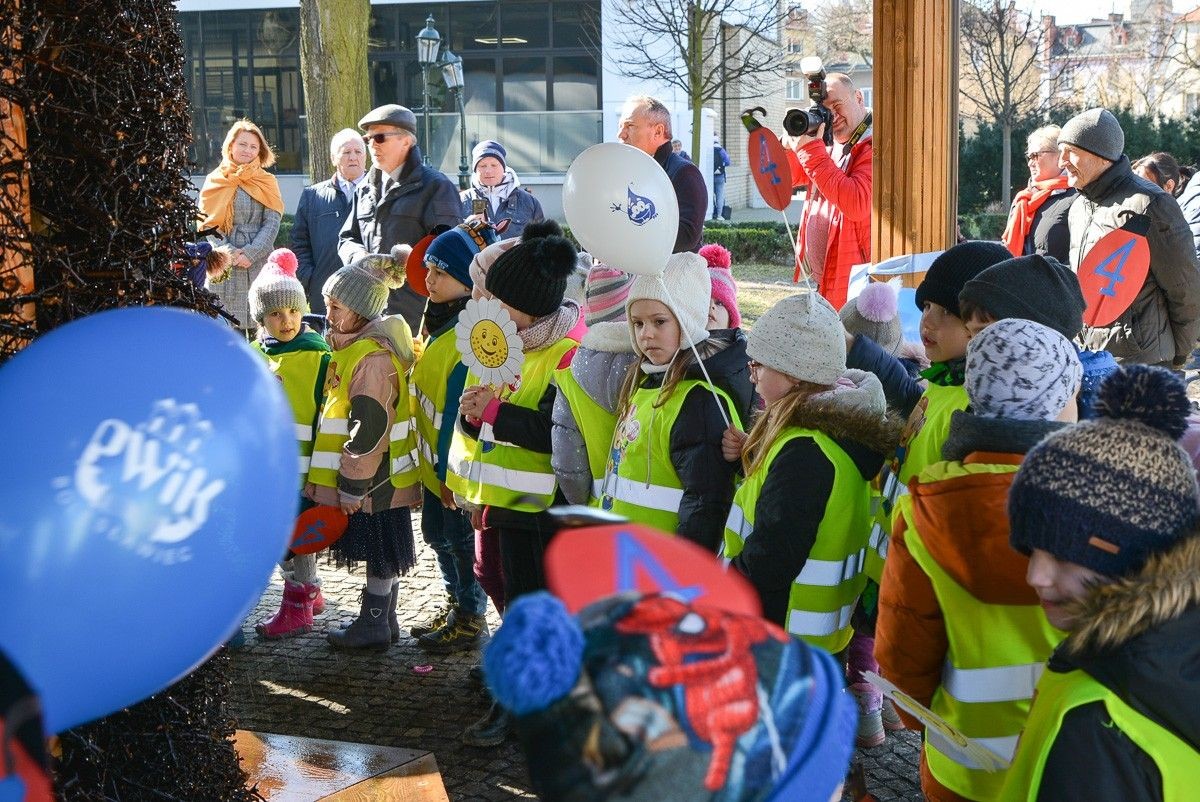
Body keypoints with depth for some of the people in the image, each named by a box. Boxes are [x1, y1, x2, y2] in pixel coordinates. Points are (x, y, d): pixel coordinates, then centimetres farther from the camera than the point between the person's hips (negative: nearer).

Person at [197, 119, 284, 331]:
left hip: (260, 264, 0)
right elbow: (207, 225, 3)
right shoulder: (215, 182, 11)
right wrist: (230, 253, -12)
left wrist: (250, 253, -12)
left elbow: (272, 223, 2)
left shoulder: (267, 182, 12)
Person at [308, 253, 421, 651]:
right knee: (381, 551, 17)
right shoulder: (355, 346, 11)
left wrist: (351, 486, -18)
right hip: (381, 478, 10)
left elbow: (369, 431, -24)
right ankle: (383, 619, 28)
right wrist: (349, 480, 23)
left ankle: (374, 625, 14)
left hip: (373, 481, -10)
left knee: (378, 551, 3)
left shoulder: (373, 358, -23)